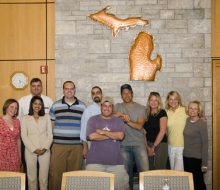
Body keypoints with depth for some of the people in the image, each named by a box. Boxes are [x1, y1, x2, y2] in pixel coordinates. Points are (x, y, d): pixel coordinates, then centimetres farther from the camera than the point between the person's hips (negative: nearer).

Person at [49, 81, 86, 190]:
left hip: (76, 146, 1)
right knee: (56, 173, -1)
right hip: (58, 145, 0)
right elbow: (51, 126, 9)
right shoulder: (55, 106, 6)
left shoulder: (82, 106, 7)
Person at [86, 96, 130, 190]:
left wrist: (102, 132, -6)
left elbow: (120, 136, -8)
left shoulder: (118, 121, 9)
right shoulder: (93, 120, 5)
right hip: (95, 161, -1)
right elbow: (92, 136, -11)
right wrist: (111, 135, -4)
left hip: (115, 162, 2)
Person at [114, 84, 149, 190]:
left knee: (145, 171, -5)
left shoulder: (141, 108, 3)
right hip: (124, 145, 1)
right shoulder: (118, 107, 7)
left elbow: (139, 126, -9)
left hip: (139, 145, -1)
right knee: (126, 172, 8)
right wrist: (121, 114, -20)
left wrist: (127, 120, -21)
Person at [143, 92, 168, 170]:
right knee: (149, 169, 6)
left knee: (159, 170, -4)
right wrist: (147, 146, -6)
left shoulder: (162, 112, -3)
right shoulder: (146, 114, 11)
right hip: (149, 145, 5)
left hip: (160, 145, -4)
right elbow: (144, 132, 7)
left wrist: (153, 146, -8)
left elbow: (162, 131, -10)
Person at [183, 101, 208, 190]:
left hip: (196, 158, -5)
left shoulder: (201, 124, -13)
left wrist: (204, 164, -13)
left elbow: (205, 144, -12)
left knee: (198, 183, 6)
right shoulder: (187, 120, 3)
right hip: (186, 156, 5)